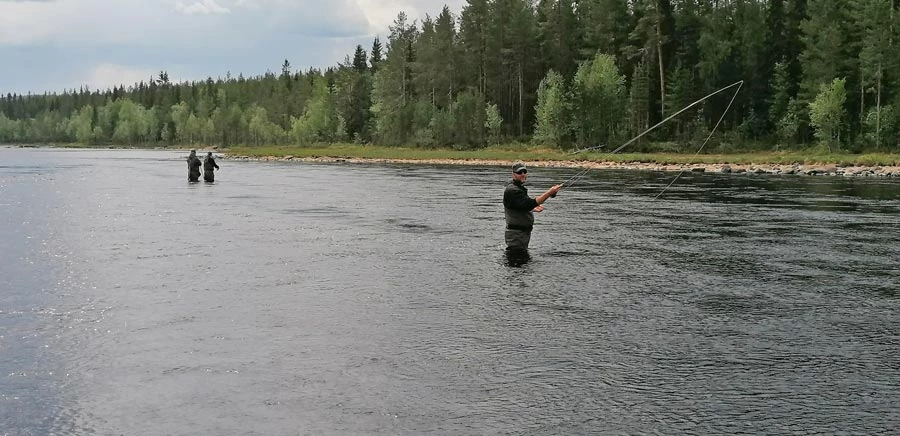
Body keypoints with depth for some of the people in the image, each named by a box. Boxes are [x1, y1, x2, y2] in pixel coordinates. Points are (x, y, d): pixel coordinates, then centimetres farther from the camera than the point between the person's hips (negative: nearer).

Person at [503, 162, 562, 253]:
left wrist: (533, 209, 10)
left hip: (524, 231, 11)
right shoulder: (512, 190, -20)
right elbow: (530, 204, -31)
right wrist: (550, 192, -33)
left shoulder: (519, 188, 14)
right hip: (516, 234, -11)